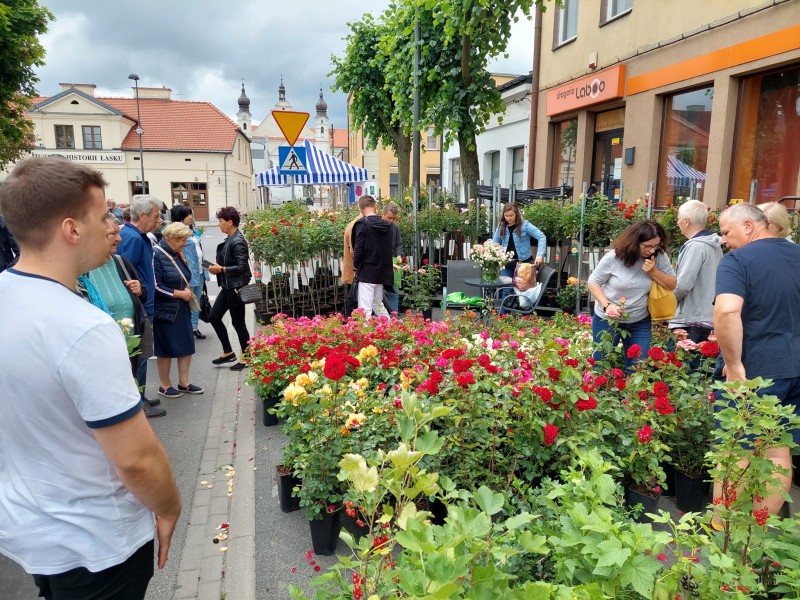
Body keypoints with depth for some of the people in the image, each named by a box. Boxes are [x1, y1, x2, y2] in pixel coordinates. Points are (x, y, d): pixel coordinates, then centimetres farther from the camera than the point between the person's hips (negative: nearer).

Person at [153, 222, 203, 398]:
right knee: (166, 349, 5)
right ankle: (164, 386, 21)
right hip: (165, 310, -8)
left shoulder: (177, 254, 10)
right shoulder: (157, 255, -17)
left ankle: (184, 383, 24)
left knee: (187, 345, 11)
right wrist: (179, 293, -16)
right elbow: (156, 287, -20)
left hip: (182, 309, 8)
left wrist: (187, 289, 2)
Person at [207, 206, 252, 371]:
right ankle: (228, 352, 25)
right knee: (214, 316, 14)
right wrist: (217, 268, 1)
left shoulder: (238, 242, -19)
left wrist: (221, 269, -17)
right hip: (227, 286, 10)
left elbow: (242, 267, -24)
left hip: (236, 287, -10)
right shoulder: (229, 240, 8)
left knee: (238, 322, 2)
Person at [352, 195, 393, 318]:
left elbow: (358, 249, -14)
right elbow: (391, 247, 14)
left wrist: (356, 265, 1)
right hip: (383, 271, 7)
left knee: (365, 310, -6)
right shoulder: (386, 225, 7)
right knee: (378, 305, 21)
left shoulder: (362, 224, -12)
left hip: (367, 272, -7)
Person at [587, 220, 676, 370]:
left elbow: (672, 284, -1)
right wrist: (607, 305, -22)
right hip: (607, 319, -2)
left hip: (640, 322, 2)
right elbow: (593, 283, -8)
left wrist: (654, 272, -19)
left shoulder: (659, 257, -10)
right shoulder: (613, 257, -18)